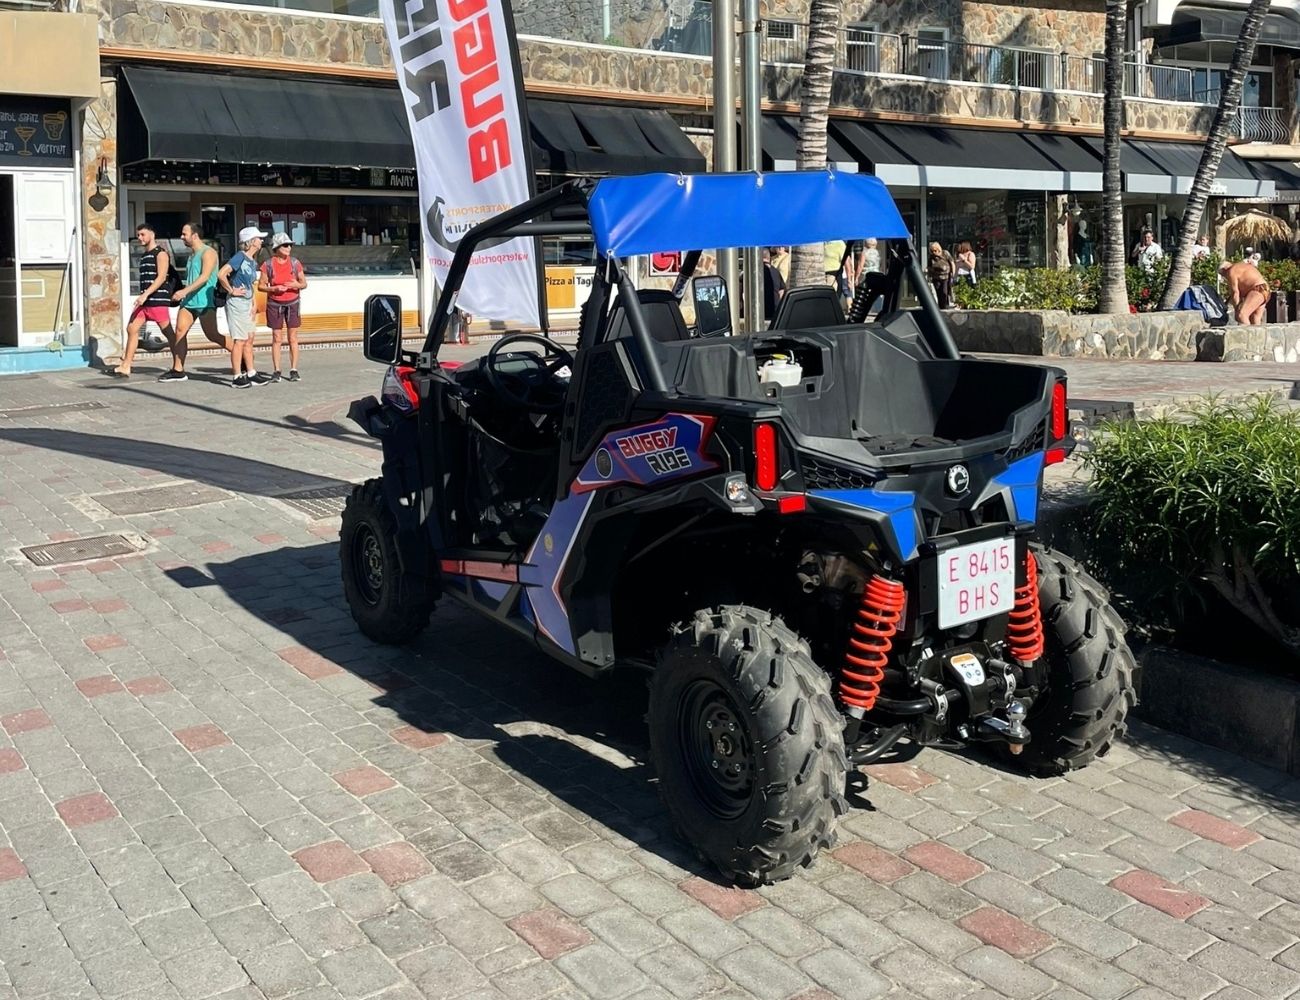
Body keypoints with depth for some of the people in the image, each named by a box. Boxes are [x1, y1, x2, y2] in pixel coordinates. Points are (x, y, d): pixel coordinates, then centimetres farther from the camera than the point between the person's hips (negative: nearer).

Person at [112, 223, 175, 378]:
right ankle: (125, 367, 4)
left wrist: (146, 294, -23)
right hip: (144, 300, 9)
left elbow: (161, 277, -17)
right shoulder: (144, 255, 19)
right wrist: (142, 296, 19)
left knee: (168, 332, -5)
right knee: (132, 328, 3)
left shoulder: (160, 253, -7)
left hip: (158, 299, -9)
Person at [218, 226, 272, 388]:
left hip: (246, 304, 9)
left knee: (249, 339, 12)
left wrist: (252, 306, 15)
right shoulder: (240, 257, -14)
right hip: (236, 303, -9)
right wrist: (231, 291, -14)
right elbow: (221, 274, -22)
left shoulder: (253, 261, 12)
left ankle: (251, 374, 19)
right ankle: (237, 377, -1)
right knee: (239, 340, -6)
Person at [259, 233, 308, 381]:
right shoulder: (268, 265, -5)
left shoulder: (295, 263, 0)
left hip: (292, 303, 1)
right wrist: (274, 288, -18)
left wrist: (297, 285, -15)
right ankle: (276, 371, 5)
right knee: (276, 338, 1)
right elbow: (260, 286, -1)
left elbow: (304, 283, 6)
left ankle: (293, 370, 7)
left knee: (293, 338, 2)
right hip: (275, 305, -1)